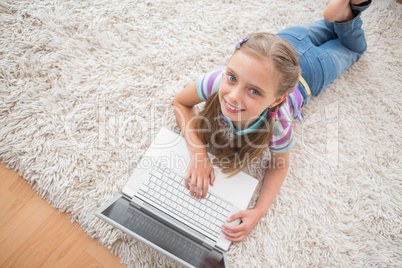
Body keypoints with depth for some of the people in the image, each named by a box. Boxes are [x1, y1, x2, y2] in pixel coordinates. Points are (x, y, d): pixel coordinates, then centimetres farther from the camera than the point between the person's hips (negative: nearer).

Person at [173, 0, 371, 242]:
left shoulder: (279, 125, -48)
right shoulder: (218, 82, -46)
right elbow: (180, 103, -27)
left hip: (309, 70, -1)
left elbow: (280, 166, -27)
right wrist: (198, 152, -40)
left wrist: (259, 212, -40)